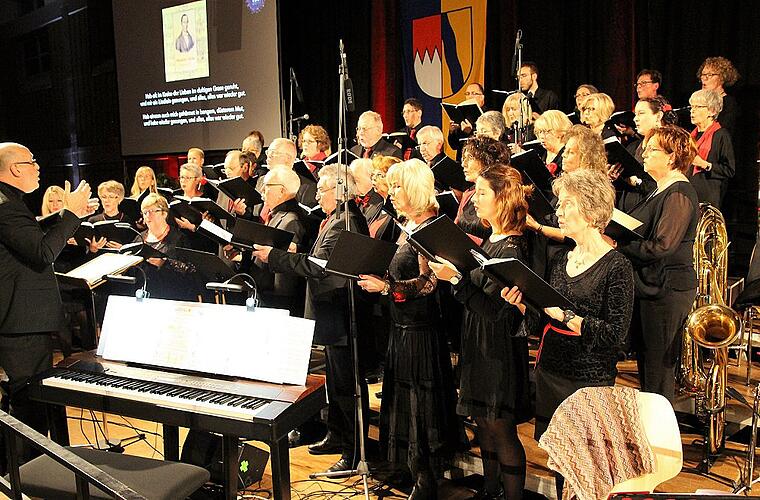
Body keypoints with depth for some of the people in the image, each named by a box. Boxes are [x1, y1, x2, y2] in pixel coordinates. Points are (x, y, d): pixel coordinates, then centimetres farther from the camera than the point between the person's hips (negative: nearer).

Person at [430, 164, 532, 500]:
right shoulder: (491, 242, 10)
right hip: (478, 346, 9)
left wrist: (456, 279, -29)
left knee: (501, 430, 3)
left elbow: (493, 309, -25)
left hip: (499, 350, -9)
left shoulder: (511, 248, -18)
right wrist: (446, 269, 6)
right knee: (484, 425, 19)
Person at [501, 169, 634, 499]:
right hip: (549, 374, 6)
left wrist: (565, 315, -25)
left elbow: (615, 335, -18)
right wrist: (523, 305, -8)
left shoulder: (616, 266, -11)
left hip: (590, 383, -6)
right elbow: (541, 328, 9)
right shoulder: (560, 260, 8)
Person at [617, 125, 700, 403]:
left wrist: (617, 245, -19)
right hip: (650, 286, 10)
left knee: (658, 370, 0)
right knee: (644, 362, 20)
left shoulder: (679, 194, -17)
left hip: (666, 291, -10)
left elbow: (661, 247, -25)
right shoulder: (661, 190, 15)